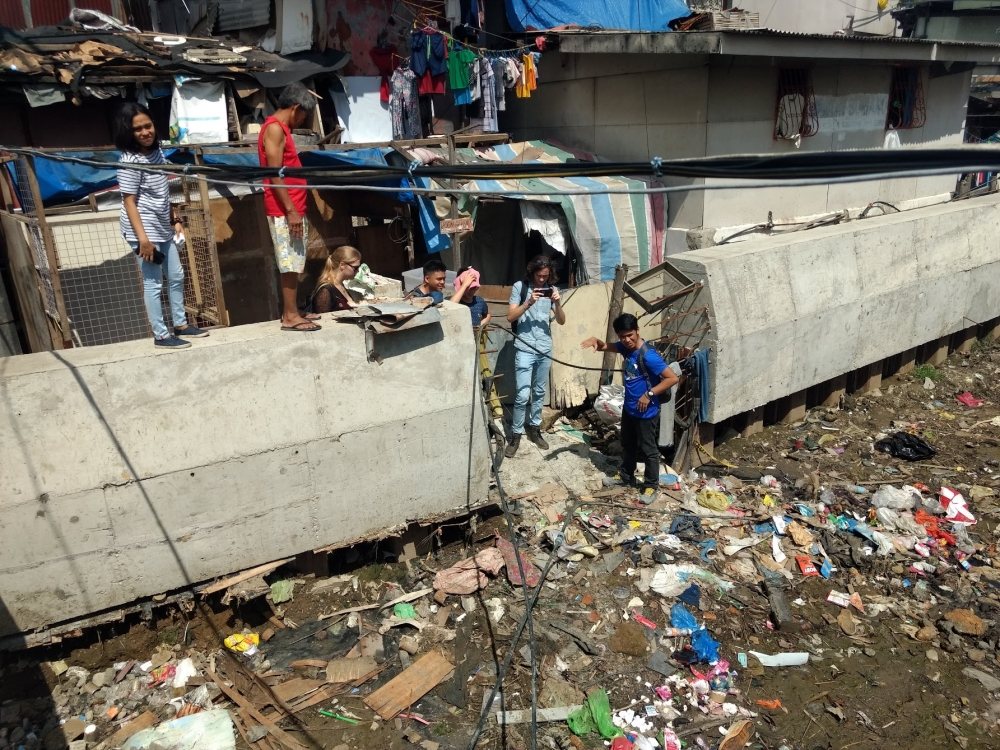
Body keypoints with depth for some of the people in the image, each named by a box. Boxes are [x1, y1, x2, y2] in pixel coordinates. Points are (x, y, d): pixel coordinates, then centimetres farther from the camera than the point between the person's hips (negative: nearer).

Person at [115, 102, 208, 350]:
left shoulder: (156, 151, 7)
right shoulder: (130, 161, -17)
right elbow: (129, 202, -19)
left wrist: (174, 219, 19)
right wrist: (143, 238, -23)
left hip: (163, 229, 9)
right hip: (145, 231, -9)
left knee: (176, 277, 17)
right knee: (153, 283, -1)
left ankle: (181, 325, 30)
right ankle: (161, 335, 8)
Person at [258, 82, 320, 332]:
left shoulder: (282, 129, 19)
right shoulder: (275, 128, -12)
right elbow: (275, 175, -18)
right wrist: (291, 211, -21)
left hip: (291, 210, 10)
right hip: (284, 212, -10)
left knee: (293, 264, 11)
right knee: (290, 264, -7)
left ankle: (291, 312, 17)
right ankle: (290, 316, -2)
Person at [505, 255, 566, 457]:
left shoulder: (551, 289, 5)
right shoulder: (520, 287, -5)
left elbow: (561, 321, 2)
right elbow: (510, 317, -10)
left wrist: (558, 303, -16)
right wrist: (529, 302, -22)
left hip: (545, 349, 4)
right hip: (525, 349, -4)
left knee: (539, 392, 14)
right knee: (522, 395, -7)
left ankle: (534, 429, 27)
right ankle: (516, 434, 5)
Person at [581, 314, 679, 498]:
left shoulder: (648, 355, -27)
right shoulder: (625, 347, -3)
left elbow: (673, 378, -26)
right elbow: (605, 346, 12)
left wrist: (649, 394, -26)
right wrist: (595, 341, -12)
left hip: (646, 412, -8)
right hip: (629, 409, 8)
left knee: (648, 450, 7)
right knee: (627, 445, 23)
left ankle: (651, 486, 23)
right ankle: (626, 476, 42)